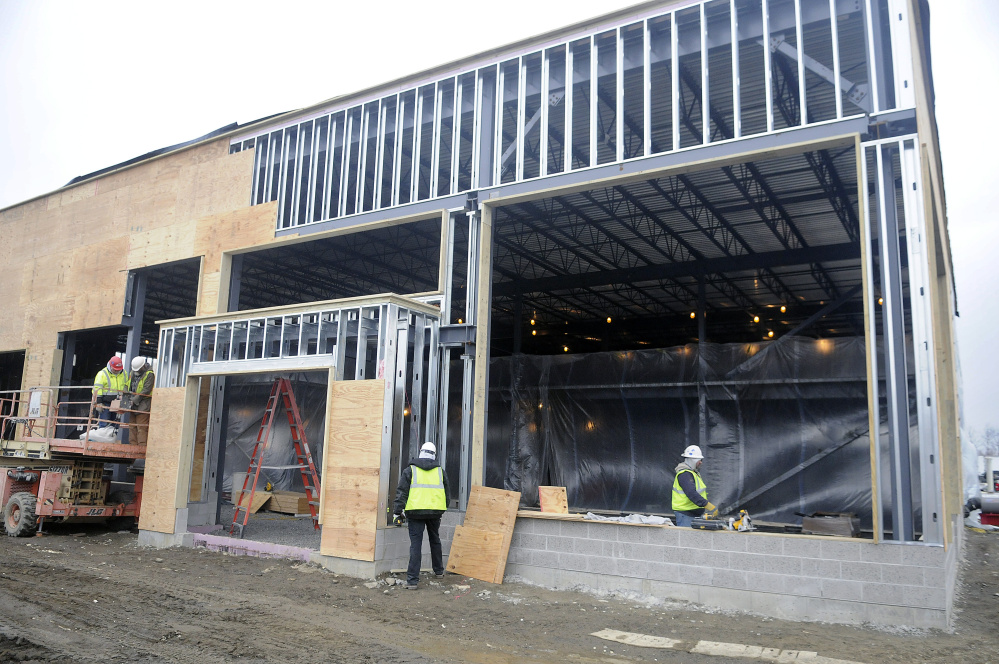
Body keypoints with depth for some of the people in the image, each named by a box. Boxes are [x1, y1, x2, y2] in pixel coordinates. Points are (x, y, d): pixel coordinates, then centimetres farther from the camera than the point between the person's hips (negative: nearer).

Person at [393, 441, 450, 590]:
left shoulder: (410, 470, 3)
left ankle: (412, 580, -6)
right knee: (435, 540, 22)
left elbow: (402, 492, -2)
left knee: (415, 544, -3)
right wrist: (442, 509, 32)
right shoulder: (440, 471, 10)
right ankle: (439, 571, 34)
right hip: (435, 512, 3)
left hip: (416, 512, -3)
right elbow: (447, 493, 17)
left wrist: (397, 512, 1)